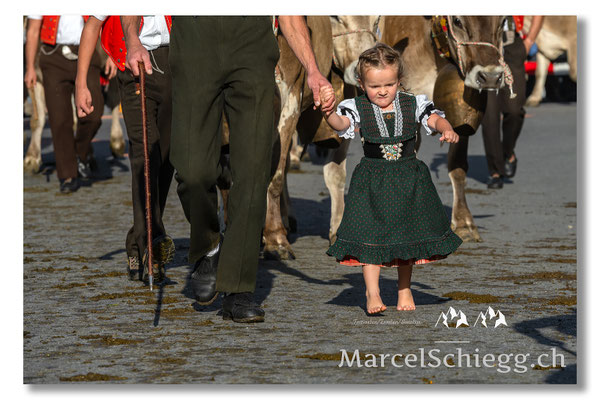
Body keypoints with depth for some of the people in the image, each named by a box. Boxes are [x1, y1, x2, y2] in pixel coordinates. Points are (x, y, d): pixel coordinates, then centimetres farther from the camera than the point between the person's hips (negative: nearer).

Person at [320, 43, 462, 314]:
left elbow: (435, 118, -6)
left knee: (407, 234, 9)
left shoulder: (413, 105, 1)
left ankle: (404, 290, 25)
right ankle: (372, 293, -3)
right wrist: (328, 111, -43)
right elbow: (340, 123, -20)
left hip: (408, 180, 2)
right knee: (370, 235, -8)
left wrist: (447, 129, -29)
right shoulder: (357, 109, -4)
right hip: (372, 182, -2)